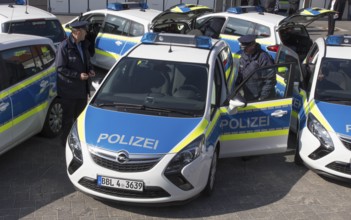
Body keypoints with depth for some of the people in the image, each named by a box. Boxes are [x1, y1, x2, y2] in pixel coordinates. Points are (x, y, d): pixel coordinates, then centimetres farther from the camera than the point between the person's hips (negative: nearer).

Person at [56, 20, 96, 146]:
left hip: (82, 88, 7)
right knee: (68, 117, 6)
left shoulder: (83, 45, 8)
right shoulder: (64, 46, -16)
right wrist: (78, 75, -20)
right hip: (69, 90, -7)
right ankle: (66, 141, 22)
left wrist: (90, 70, 0)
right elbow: (60, 68, -16)